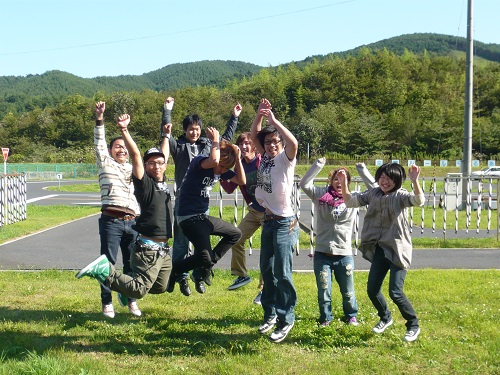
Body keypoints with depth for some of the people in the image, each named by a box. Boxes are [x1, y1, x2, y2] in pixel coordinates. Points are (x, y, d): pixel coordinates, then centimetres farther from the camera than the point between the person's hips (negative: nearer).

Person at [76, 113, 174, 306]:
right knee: (140, 289, -15)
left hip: (164, 249, 8)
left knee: (160, 287, 15)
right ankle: (103, 269, -4)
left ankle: (127, 290, 33)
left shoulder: (162, 182, 13)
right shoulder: (144, 182, -7)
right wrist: (124, 130, -25)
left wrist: (166, 136, 37)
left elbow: (164, 154, 27)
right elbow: (135, 155, -18)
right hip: (148, 248, -8)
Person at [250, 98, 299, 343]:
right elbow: (254, 135, 9)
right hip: (268, 220, 7)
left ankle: (285, 320, -1)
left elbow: (293, 143, -29)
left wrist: (273, 119, -26)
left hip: (285, 223, -7)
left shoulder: (285, 159, -9)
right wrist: (259, 115, -8)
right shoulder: (265, 158, 10)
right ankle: (270, 314, 25)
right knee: (266, 270, 13)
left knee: (282, 273, -8)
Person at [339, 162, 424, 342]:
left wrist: (415, 180, -45)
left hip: (398, 249, -6)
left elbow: (419, 201, -30)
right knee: (372, 290, 8)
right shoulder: (373, 194, 6)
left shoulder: (400, 196, -11)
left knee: (395, 292, -11)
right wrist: (343, 183, -7)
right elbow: (350, 201, 8)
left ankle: (413, 325, 11)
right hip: (380, 249, 6)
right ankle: (385, 318, 36)